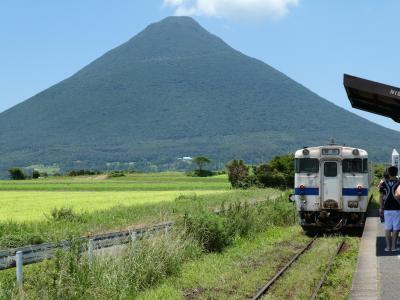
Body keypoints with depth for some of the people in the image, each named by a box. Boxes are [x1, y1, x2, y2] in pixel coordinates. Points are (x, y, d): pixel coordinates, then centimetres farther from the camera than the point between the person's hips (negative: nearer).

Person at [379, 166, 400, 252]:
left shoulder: (384, 184, 2)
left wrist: (381, 208, 12)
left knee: (387, 228, 8)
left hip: (387, 209, 3)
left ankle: (388, 246, 9)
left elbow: (381, 197, 4)